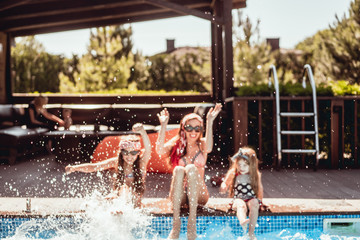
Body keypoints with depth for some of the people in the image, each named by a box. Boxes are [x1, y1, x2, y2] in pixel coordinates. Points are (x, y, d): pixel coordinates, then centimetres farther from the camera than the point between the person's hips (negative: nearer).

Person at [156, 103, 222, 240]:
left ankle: (192, 222, -34)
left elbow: (208, 148, -20)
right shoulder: (176, 144, 6)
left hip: (198, 194, 0)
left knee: (191, 168, -26)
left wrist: (210, 122, -24)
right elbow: (160, 151, -15)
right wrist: (163, 125, -17)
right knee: (178, 169, -27)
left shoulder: (201, 144, 6)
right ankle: (176, 224, -35)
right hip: (178, 196, 0)